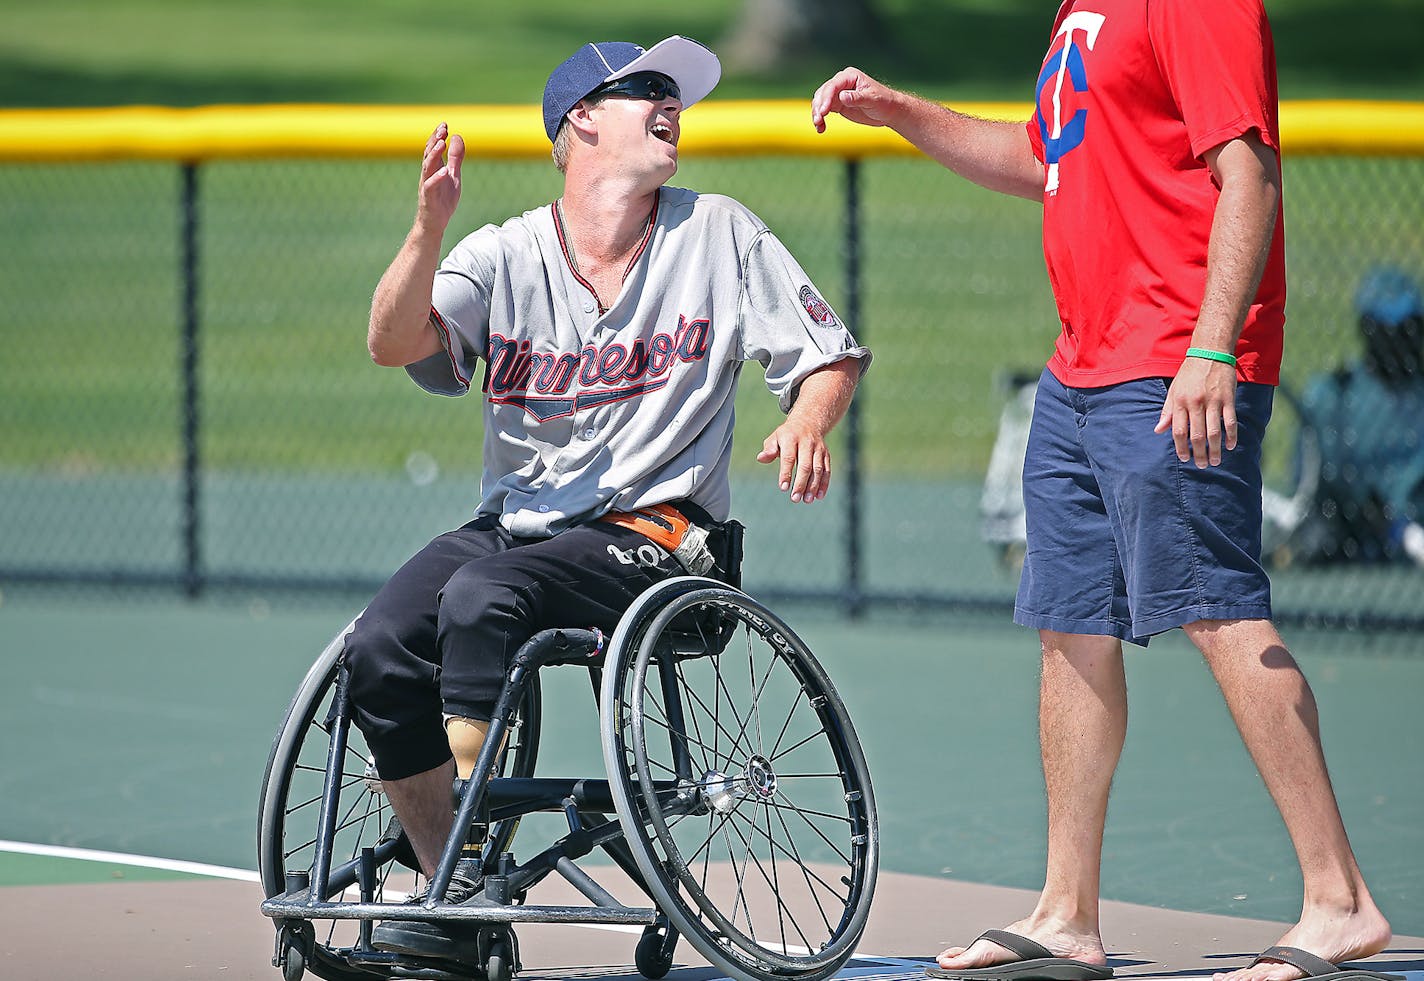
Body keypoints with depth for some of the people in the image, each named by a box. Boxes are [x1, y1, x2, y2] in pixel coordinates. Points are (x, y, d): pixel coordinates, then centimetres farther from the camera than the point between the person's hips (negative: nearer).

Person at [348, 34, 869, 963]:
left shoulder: (720, 234, 7)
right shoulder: (502, 254, 5)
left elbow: (829, 354, 8)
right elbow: (395, 342, -10)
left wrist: (808, 425, -14)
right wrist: (430, 224, -26)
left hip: (652, 532, -3)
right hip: (511, 525, 3)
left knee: (483, 599, -31)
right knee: (380, 650, -22)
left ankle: (472, 879, -27)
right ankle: (461, 911, -10)